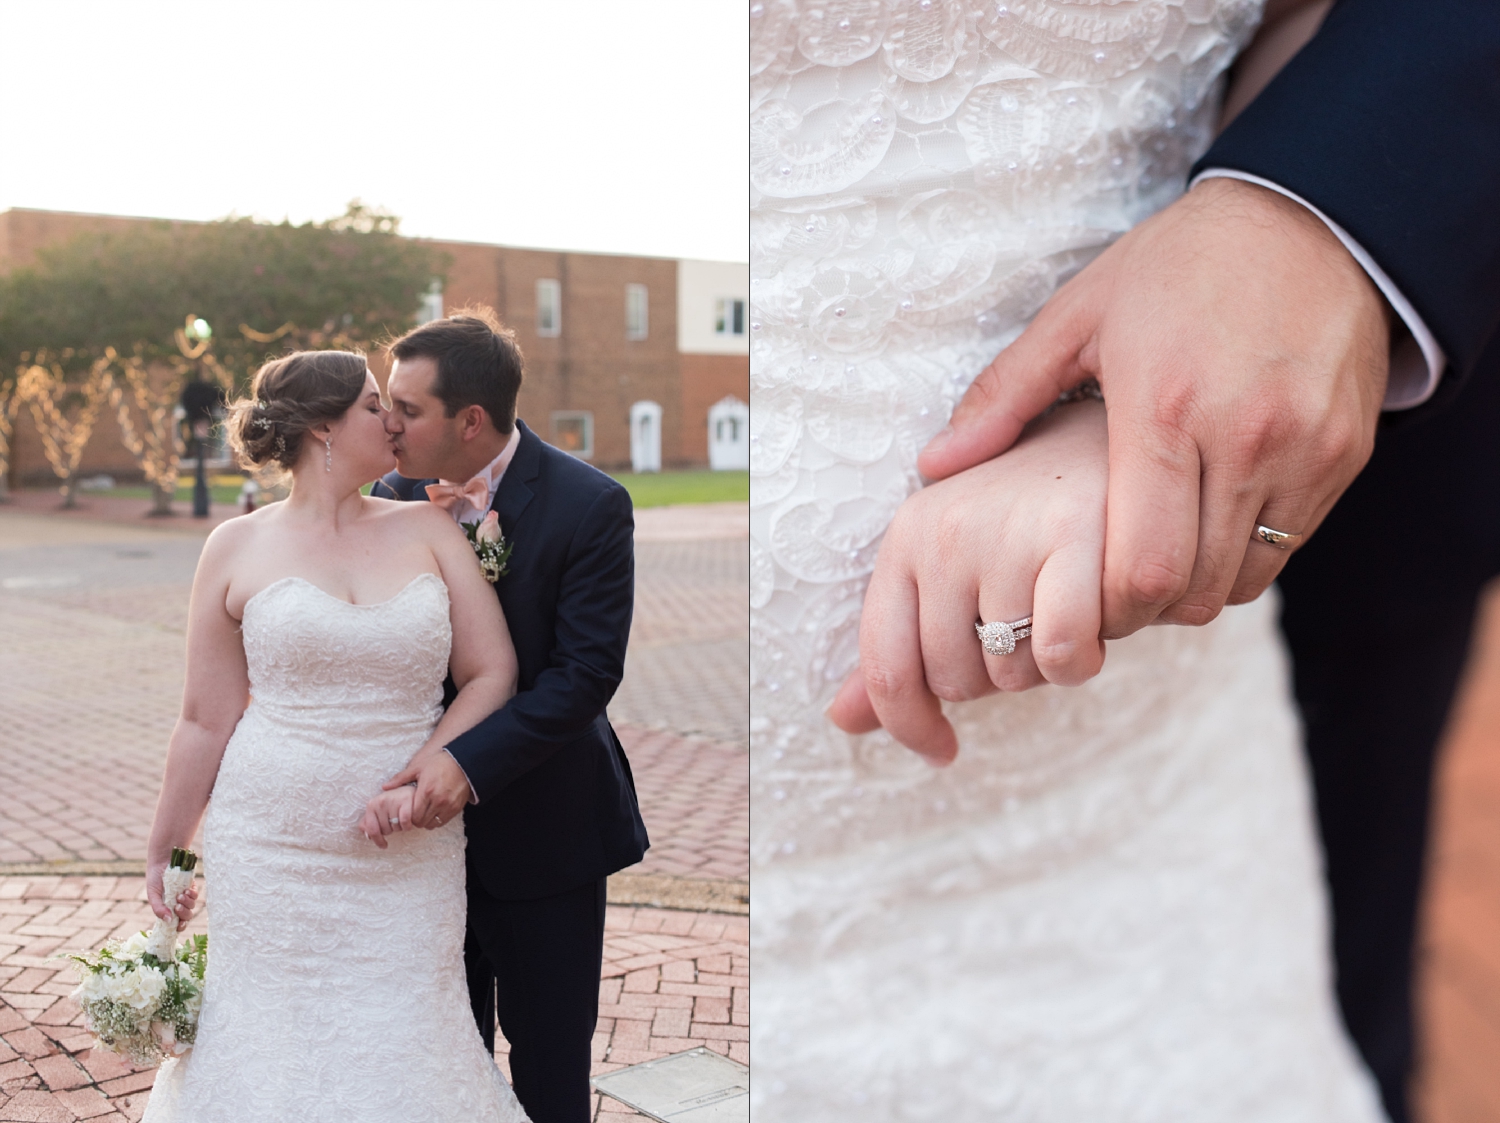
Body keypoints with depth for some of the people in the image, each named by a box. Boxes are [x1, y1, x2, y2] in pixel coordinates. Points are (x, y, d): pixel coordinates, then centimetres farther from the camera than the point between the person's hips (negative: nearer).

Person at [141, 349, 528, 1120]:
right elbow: (206, 719, 4)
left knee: (402, 1037, 7)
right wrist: (163, 850, 8)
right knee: (276, 1032, 8)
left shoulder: (429, 530, 3)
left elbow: (492, 673, 0)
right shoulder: (238, 548, 0)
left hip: (406, 853, 1)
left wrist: (422, 777, -13)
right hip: (272, 849, -1)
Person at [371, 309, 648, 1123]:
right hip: (430, 814, 4)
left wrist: (470, 762, -31)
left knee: (548, 1057, 12)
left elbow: (586, 671, -22)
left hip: (542, 832, -4)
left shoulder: (589, 506, -17)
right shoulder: (398, 493, -2)